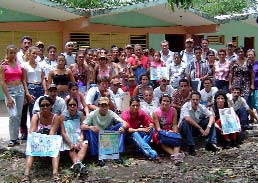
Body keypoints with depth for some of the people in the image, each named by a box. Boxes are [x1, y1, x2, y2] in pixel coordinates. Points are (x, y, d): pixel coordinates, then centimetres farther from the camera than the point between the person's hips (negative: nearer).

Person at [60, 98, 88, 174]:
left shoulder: (80, 115, 3)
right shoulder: (63, 116, -2)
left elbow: (83, 130, -3)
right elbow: (63, 132, -7)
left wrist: (80, 141, -21)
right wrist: (70, 144, -20)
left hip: (79, 138, 0)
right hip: (68, 139, 0)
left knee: (85, 145, -29)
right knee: (71, 149, -29)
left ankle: (77, 163, -51)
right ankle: (78, 164, -47)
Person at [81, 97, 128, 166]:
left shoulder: (111, 114, -7)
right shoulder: (93, 114, -10)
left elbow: (125, 123, -17)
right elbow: (82, 126, -19)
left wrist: (123, 127, -42)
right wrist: (90, 127, -41)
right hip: (97, 138, -1)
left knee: (120, 125, -20)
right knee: (89, 130, -31)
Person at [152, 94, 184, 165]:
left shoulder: (173, 110, -1)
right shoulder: (156, 112, -9)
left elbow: (175, 124, -3)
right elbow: (158, 128, -14)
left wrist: (175, 132, -24)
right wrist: (167, 132, -29)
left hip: (171, 132, 3)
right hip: (160, 133, -3)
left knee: (178, 137, -31)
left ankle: (176, 154, -51)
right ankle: (174, 155, -52)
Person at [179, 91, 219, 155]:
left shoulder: (201, 107, -6)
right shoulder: (186, 106, -20)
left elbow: (211, 116, -15)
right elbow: (187, 118, -36)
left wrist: (208, 127, -33)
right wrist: (200, 128, -33)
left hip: (196, 129, 5)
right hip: (184, 129, -4)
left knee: (210, 120, -11)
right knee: (186, 122, -36)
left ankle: (210, 143, -11)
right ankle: (191, 147, -29)